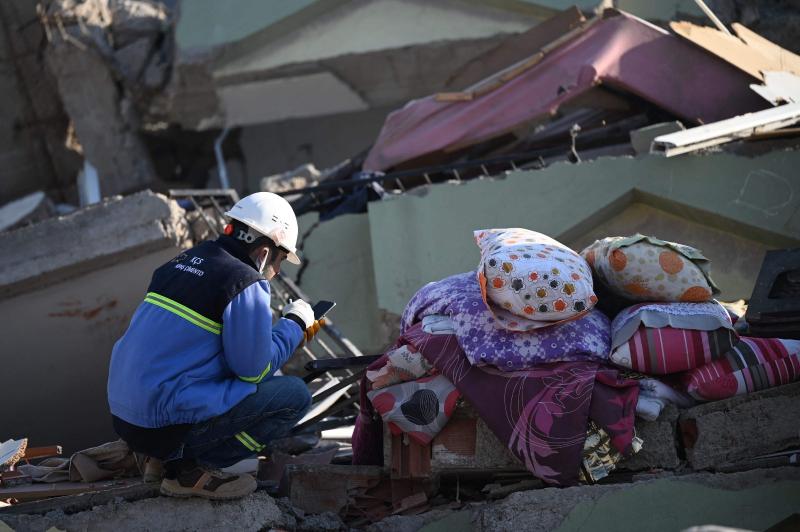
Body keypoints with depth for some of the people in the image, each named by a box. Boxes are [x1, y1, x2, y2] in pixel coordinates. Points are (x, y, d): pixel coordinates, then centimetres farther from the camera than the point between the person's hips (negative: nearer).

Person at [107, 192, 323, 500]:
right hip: (168, 426, -9)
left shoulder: (184, 262, 15)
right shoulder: (246, 284, -12)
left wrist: (287, 332, 26)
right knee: (296, 395, -3)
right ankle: (193, 469, -6)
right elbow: (255, 369, -9)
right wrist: (294, 324, 7)